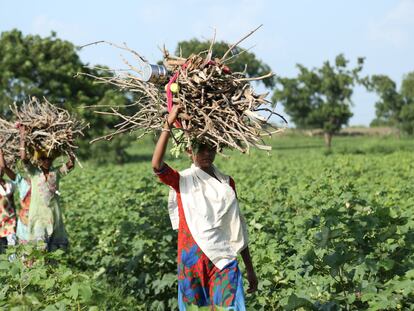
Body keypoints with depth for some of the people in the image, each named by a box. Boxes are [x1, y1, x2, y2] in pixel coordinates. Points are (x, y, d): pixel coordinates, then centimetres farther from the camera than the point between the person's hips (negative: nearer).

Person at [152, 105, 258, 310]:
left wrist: (250, 268, 14)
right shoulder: (181, 181, -1)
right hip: (192, 262, -2)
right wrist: (169, 124, -28)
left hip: (224, 261, 2)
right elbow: (156, 165, -23)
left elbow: (237, 226, 13)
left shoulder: (227, 183, 9)